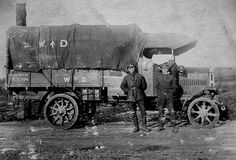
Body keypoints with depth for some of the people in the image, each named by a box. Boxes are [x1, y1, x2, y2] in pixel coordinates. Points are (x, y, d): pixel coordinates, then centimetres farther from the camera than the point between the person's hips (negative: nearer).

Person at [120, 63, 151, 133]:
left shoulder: (140, 76, 5)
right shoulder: (126, 77, 4)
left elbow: (144, 85, 14)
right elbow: (122, 86, 7)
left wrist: (140, 91, 7)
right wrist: (128, 91, -1)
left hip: (140, 96, 0)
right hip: (131, 97, 0)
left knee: (143, 111, -1)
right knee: (133, 113, 5)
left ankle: (143, 126, 9)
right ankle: (136, 126, 14)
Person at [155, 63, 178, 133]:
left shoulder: (171, 77, 3)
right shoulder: (159, 78, 9)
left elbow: (174, 87, 7)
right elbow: (156, 86, 15)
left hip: (169, 96, -3)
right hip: (161, 96, 3)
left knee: (171, 111, -6)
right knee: (161, 111, 8)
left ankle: (173, 127, -1)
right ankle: (161, 126, 20)